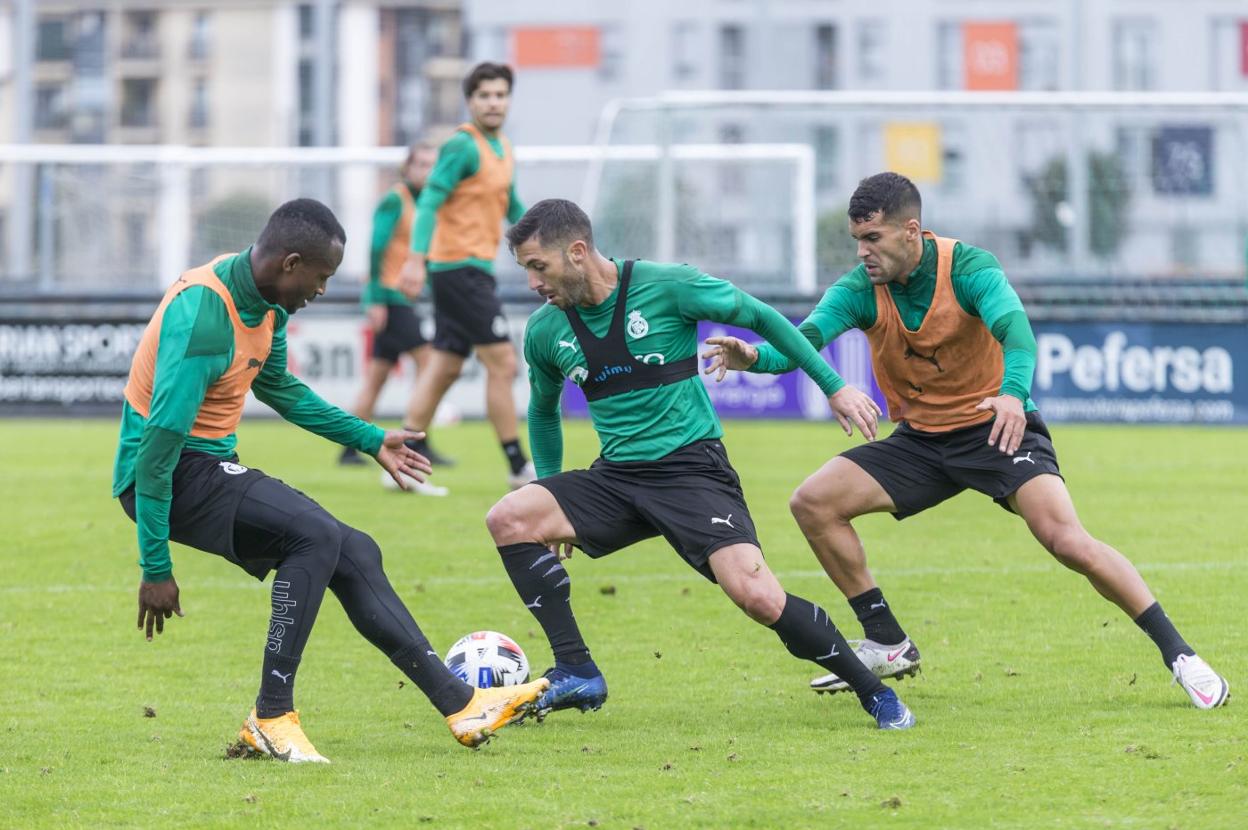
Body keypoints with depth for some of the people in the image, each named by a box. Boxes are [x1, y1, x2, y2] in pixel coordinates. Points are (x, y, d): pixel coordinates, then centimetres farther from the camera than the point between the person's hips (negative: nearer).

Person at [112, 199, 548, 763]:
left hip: (211, 468, 10)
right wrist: (156, 569, -25)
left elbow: (279, 389, 26)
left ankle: (460, 704, 11)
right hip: (168, 473, -10)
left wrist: (370, 440, 29)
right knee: (318, 534, -25)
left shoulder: (266, 303, 5)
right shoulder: (202, 316, -25)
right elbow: (159, 443, -26)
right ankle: (272, 716, -17)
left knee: (354, 554, 6)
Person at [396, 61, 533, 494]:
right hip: (461, 267, -9)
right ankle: (518, 467, -3)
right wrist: (417, 259, -29)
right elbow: (429, 201, -20)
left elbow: (511, 207, 28)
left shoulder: (503, 149, 15)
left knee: (445, 368, 9)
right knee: (502, 363, -8)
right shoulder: (463, 146, -13)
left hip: (474, 269, 9)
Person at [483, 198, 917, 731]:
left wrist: (834, 387, 3)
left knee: (758, 596, -23)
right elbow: (543, 411, 24)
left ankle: (874, 692, -2)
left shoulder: (667, 287, -11)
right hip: (616, 476, 5)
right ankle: (575, 673, -13)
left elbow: (761, 318, 1)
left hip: (692, 470, -5)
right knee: (509, 518, -18)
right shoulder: (544, 331, 3)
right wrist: (556, 505, 24)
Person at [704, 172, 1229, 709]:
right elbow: (807, 337, -25)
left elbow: (1014, 327, -37)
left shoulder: (968, 267, -20)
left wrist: (1013, 392, -58)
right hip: (919, 439, 5)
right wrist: (755, 357, -48)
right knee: (813, 502, -9)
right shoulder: (860, 290, -10)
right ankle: (888, 644, 4)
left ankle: (1177, 653, -14)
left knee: (1066, 539, -24)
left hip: (996, 429, -5)